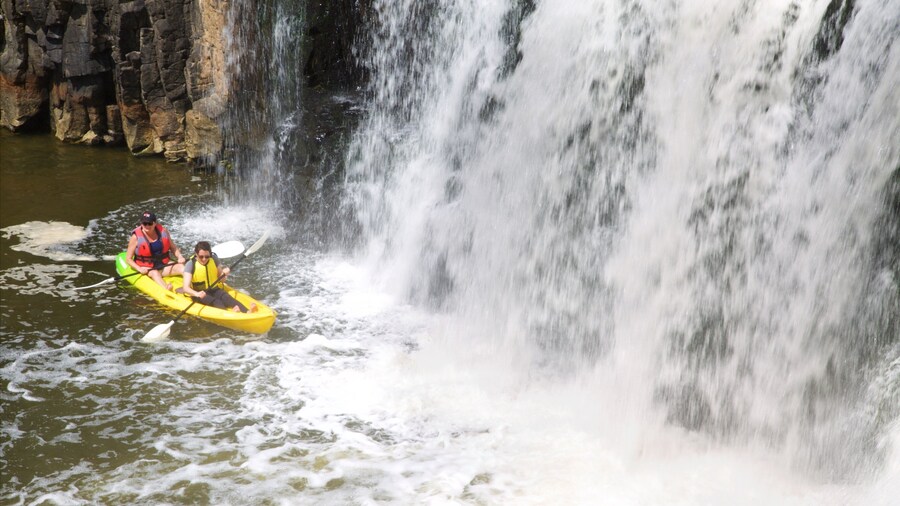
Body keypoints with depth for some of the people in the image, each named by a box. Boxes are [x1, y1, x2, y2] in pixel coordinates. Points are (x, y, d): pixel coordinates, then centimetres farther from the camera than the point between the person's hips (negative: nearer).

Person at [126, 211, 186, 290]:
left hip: (164, 264, 4)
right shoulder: (136, 237, -8)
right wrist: (139, 269, -21)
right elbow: (128, 258, -4)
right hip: (146, 268, -4)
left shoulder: (163, 231, 2)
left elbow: (173, 248, 13)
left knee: (181, 267, -22)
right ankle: (167, 290, -64)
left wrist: (180, 257, -7)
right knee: (155, 273, -36)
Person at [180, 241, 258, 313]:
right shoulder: (190, 265, -15)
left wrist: (224, 274, -14)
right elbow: (185, 288, -25)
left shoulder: (214, 259, -1)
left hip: (214, 290, 3)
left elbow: (221, 279, 10)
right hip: (199, 293, -3)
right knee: (215, 302, -33)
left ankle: (247, 312, -55)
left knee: (226, 297, -28)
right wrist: (197, 294, -45)